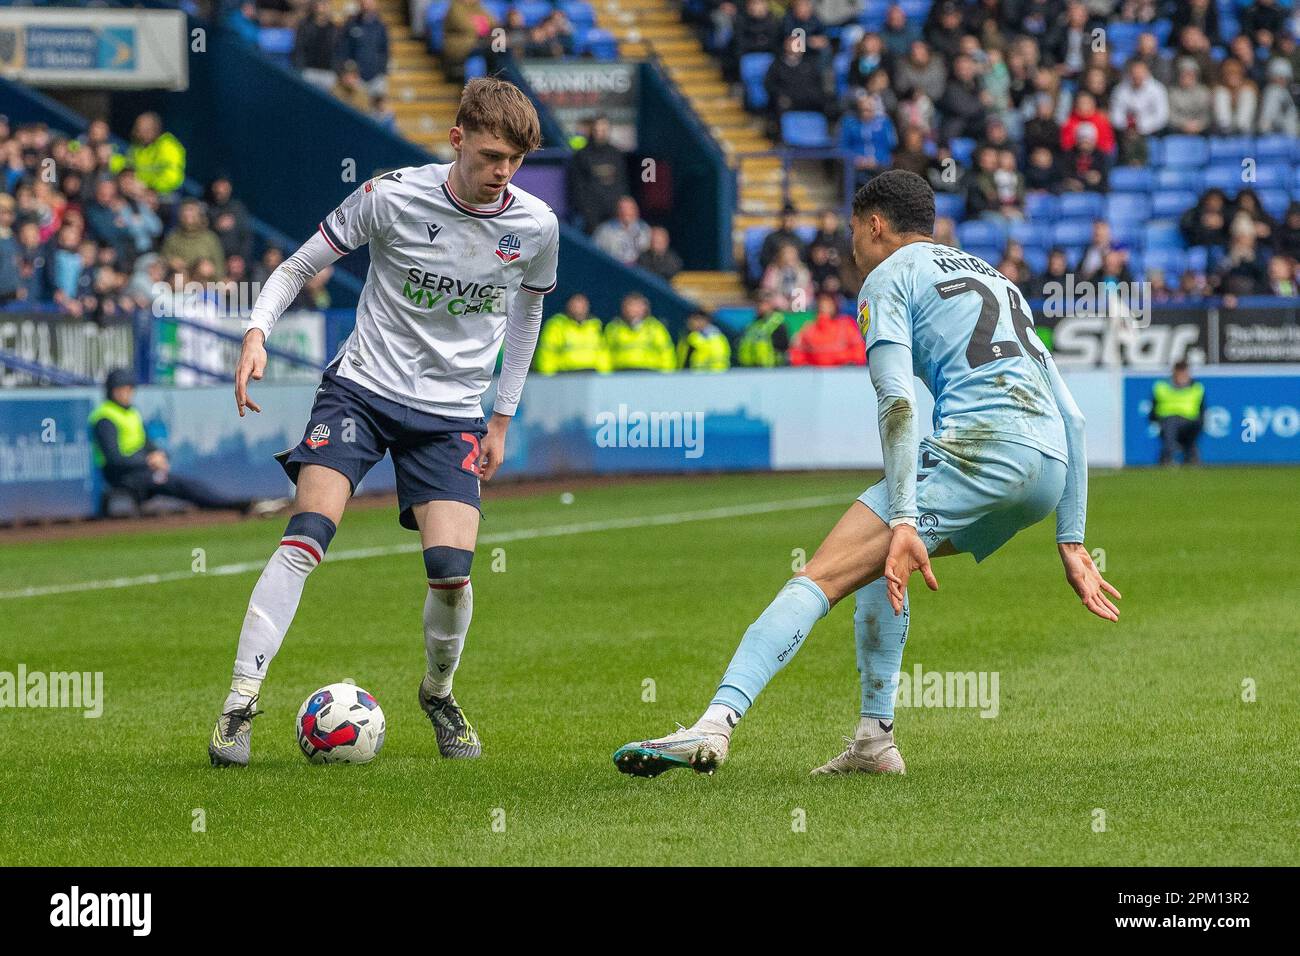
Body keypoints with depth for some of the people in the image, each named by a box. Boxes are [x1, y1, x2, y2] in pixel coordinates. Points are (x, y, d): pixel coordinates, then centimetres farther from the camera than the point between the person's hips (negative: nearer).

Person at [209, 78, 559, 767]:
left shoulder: (535, 226, -2)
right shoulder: (392, 196, -11)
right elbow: (298, 266, 0)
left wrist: (503, 417, 19)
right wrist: (257, 332, -18)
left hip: (452, 412, 2)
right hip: (362, 388, -2)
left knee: (451, 570, -13)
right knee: (307, 536, -21)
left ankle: (438, 693, 19)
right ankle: (240, 704, -18)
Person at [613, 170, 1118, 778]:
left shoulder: (888, 277, 11)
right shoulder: (995, 278, 33)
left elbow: (896, 401, -7)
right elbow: (1071, 416, 28)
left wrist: (903, 521, -14)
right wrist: (1071, 542, 27)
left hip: (980, 443, -7)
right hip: (1052, 469, 7)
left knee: (822, 576, -11)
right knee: (880, 560, 28)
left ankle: (716, 723, -28)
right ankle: (874, 740, 20)